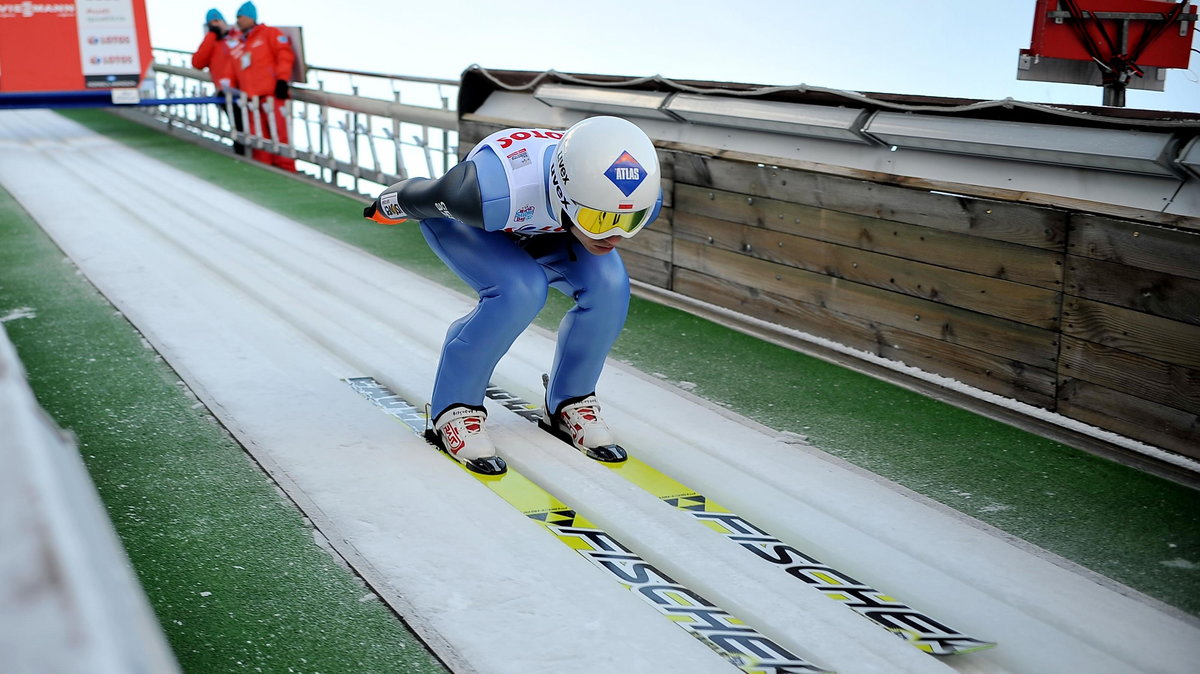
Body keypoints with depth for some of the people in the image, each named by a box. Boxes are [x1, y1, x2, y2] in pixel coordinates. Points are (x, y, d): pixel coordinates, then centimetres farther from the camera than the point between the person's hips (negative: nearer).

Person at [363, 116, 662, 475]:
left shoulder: (644, 198, -32)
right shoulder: (493, 192, -46)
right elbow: (424, 195, -24)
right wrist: (386, 206, -3)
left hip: (541, 225, 5)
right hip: (464, 219, -4)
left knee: (608, 286, -20)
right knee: (518, 290, -31)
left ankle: (570, 404, 3)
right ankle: (454, 409, -11)